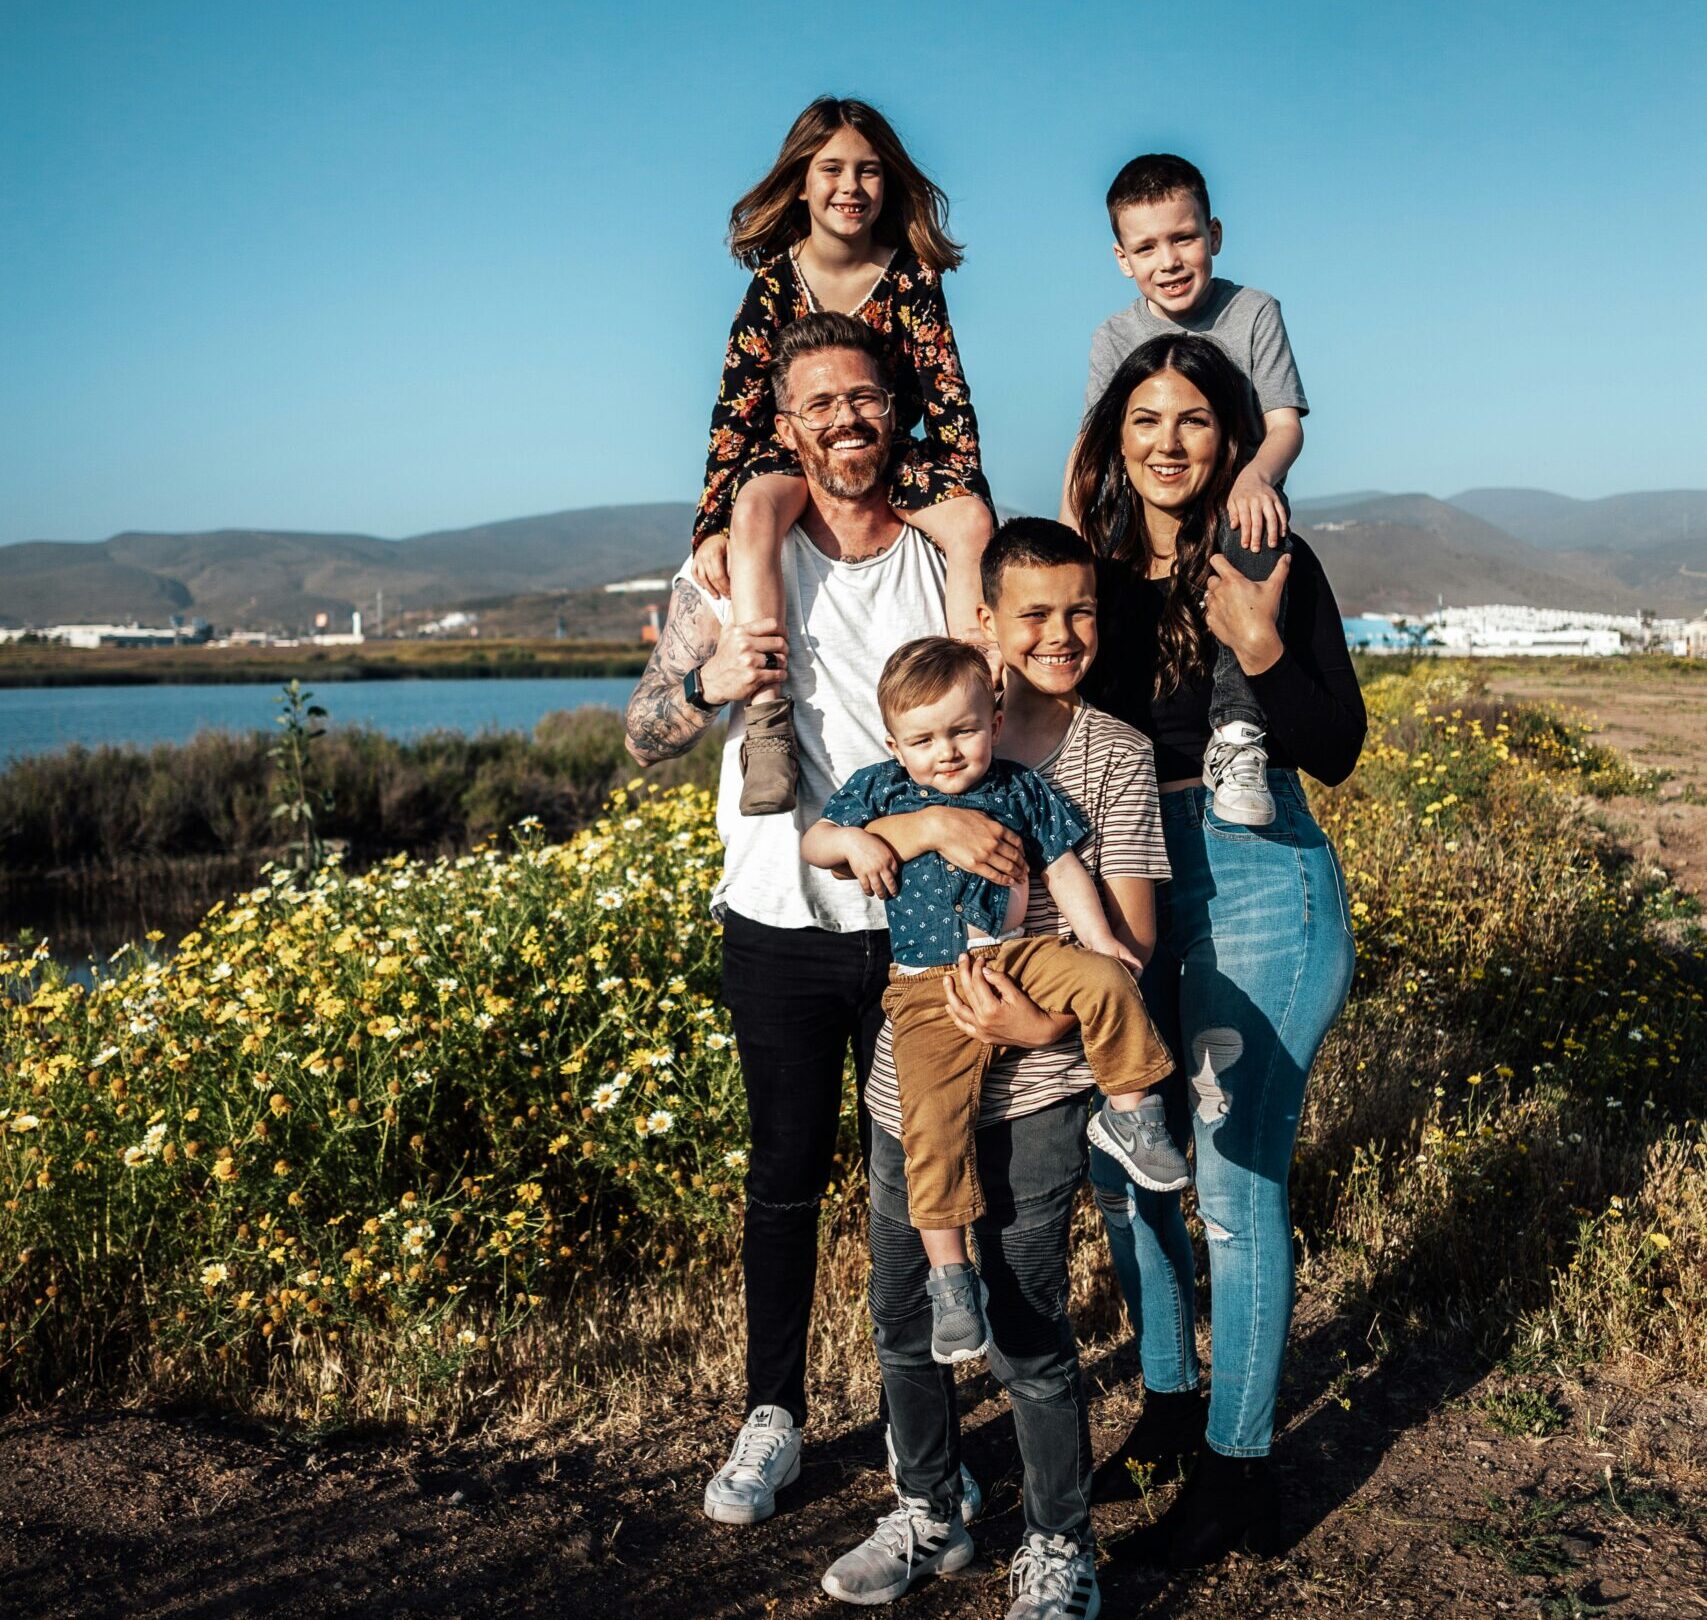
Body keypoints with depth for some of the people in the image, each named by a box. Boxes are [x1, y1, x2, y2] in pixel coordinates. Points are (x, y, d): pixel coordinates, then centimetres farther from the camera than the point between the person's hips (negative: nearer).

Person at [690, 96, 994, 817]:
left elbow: (947, 392, -8)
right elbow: (736, 404, -12)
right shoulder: (774, 278, -9)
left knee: (973, 522, -28)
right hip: (791, 450, -1)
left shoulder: (912, 274, -8)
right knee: (755, 507, -35)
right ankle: (767, 728, -44)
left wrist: (969, 500, -20)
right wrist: (712, 526, -20)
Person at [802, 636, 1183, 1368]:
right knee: (933, 1120, -16)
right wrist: (852, 841, -10)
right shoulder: (878, 790, 7)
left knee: (1105, 981, -26)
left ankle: (1128, 1113, -3)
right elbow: (812, 840, 12)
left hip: (1017, 955, 2)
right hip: (930, 990, -1)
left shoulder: (1020, 788, 8)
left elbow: (1063, 866, 11)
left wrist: (1098, 937, -1)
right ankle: (949, 1272, -6)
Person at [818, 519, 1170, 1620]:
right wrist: (933, 822, -20)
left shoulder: (1114, 754, -1)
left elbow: (1130, 932, -5)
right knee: (903, 1315, 15)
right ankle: (928, 1518, 37)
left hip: (1036, 1087, -4)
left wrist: (1045, 1022, -21)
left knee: (1027, 1330, 0)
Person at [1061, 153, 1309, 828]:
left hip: (1234, 506, -2)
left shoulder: (1254, 313, 3)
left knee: (1257, 516, -37)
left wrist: (1254, 475, -30)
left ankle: (1235, 729, -43)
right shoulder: (1117, 337, 8)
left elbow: (1286, 425, -5)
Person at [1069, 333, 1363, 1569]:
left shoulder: (1273, 567, -7)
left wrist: (1261, 648, -24)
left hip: (1258, 888, -5)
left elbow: (1337, 750, -11)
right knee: (1122, 1163, 14)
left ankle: (1240, 1465, 16)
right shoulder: (1097, 570, 5)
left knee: (1238, 1185, 0)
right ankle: (1169, 1401, 35)